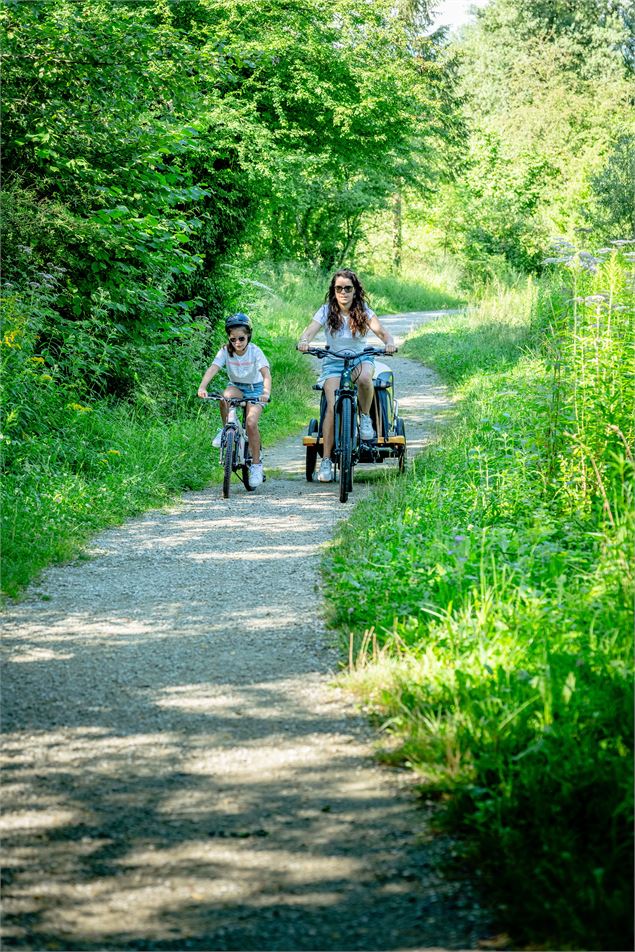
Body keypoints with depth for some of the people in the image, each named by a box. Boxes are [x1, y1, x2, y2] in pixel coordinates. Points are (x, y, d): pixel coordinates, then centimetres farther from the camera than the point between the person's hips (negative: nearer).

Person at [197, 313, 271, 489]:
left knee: (251, 423, -21)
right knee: (225, 396, -35)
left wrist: (266, 392, -52)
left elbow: (266, 374, -32)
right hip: (236, 386, 2)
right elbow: (212, 369, -28)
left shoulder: (255, 352, -21)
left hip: (254, 388, -2)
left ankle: (256, 464, -8)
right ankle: (226, 430, -11)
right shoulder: (225, 351, -16)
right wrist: (202, 387, -47)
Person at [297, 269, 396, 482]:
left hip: (361, 359, 0)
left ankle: (365, 417, -10)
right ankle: (326, 460, -16)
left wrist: (389, 342, -39)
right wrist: (304, 341, -41)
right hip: (333, 362, 0)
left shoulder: (364, 312, -3)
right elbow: (311, 329, -18)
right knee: (333, 406, -22)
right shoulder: (326, 311, -3)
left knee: (364, 377, -38)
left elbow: (380, 331, -16)